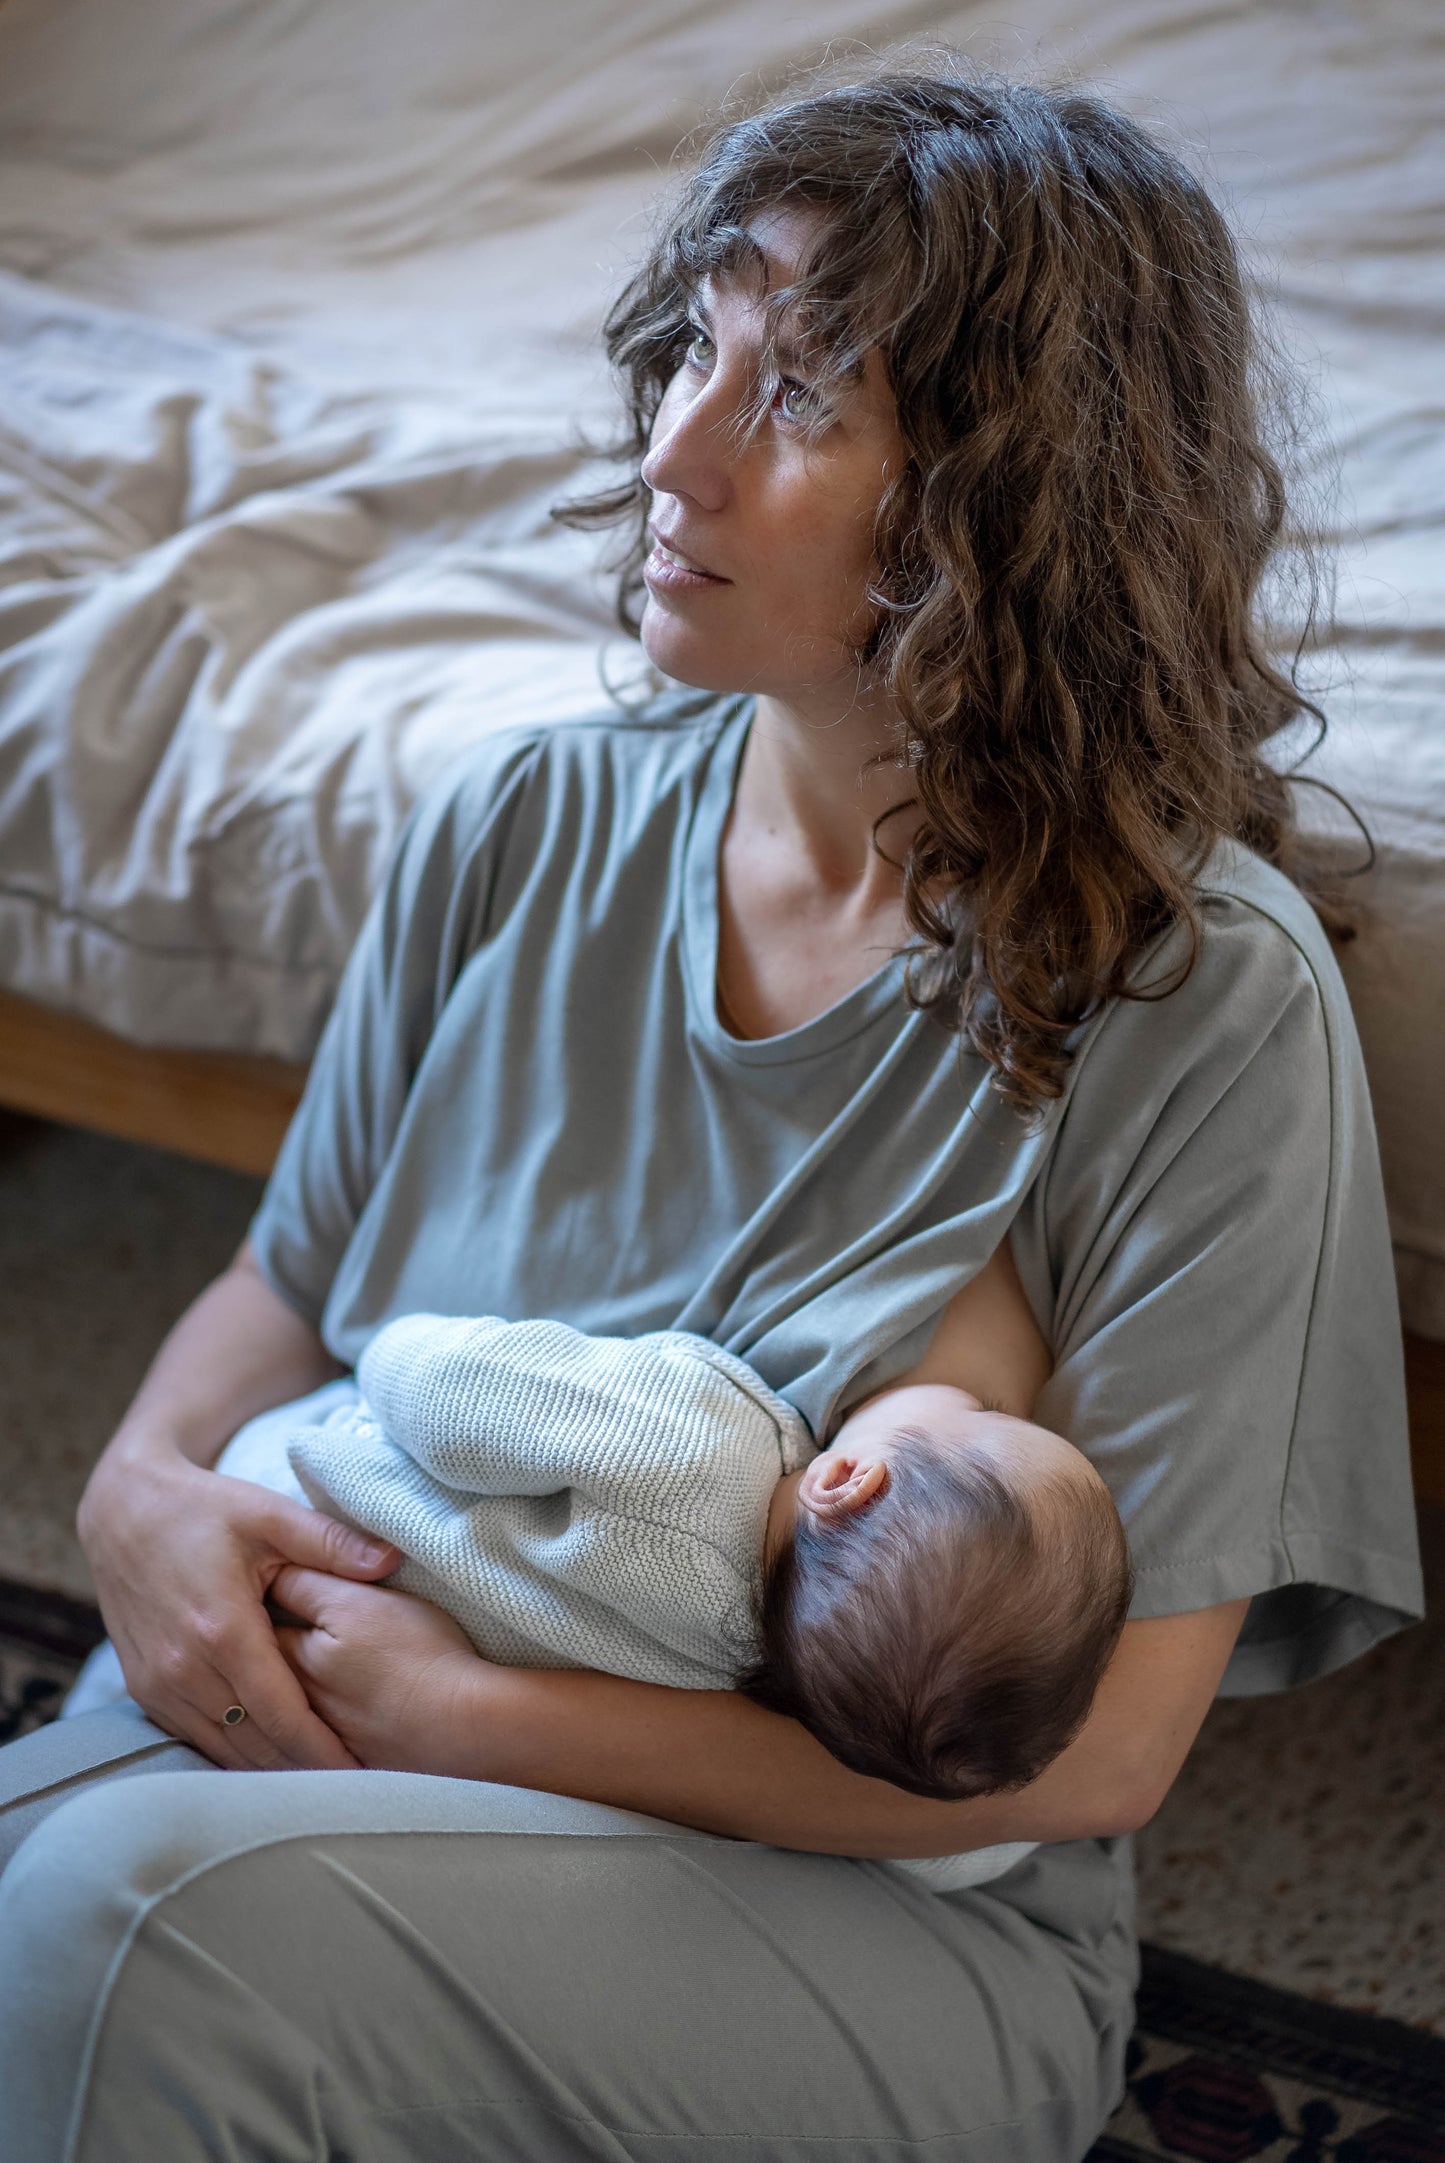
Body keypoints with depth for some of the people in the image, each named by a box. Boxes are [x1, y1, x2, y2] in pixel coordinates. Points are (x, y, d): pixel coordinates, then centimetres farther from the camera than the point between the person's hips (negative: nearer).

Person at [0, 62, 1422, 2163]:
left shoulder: (1208, 997, -15)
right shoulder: (522, 828, 1)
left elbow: (1091, 1746, -16)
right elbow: (291, 1285, 13)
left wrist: (466, 1711, -17)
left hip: (900, 1916, -4)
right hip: (377, 1707, 4)